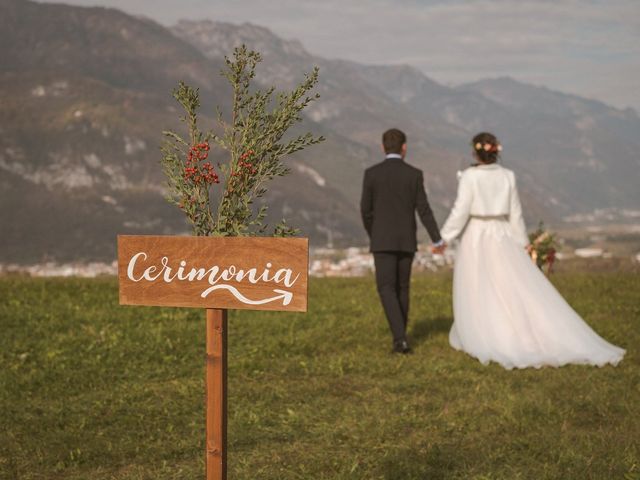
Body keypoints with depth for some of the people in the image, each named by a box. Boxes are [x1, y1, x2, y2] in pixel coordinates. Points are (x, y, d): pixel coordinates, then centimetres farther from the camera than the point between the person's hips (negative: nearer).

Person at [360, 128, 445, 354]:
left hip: (383, 240, -2)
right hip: (406, 240, 2)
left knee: (387, 290, -2)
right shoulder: (414, 174, -3)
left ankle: (400, 337, -17)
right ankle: (400, 337, 21)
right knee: (401, 287, 16)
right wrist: (437, 240, 4)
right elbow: (423, 210, -6)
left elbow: (365, 210, -1)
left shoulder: (371, 173, -6)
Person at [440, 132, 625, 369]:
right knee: (522, 289, 4)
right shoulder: (507, 175, 2)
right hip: (503, 236, 4)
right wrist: (522, 240, 19)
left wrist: (444, 237, -7)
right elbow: (515, 213, 8)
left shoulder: (469, 176, -11)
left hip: (475, 237, -3)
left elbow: (461, 210, -15)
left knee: (477, 294, 7)